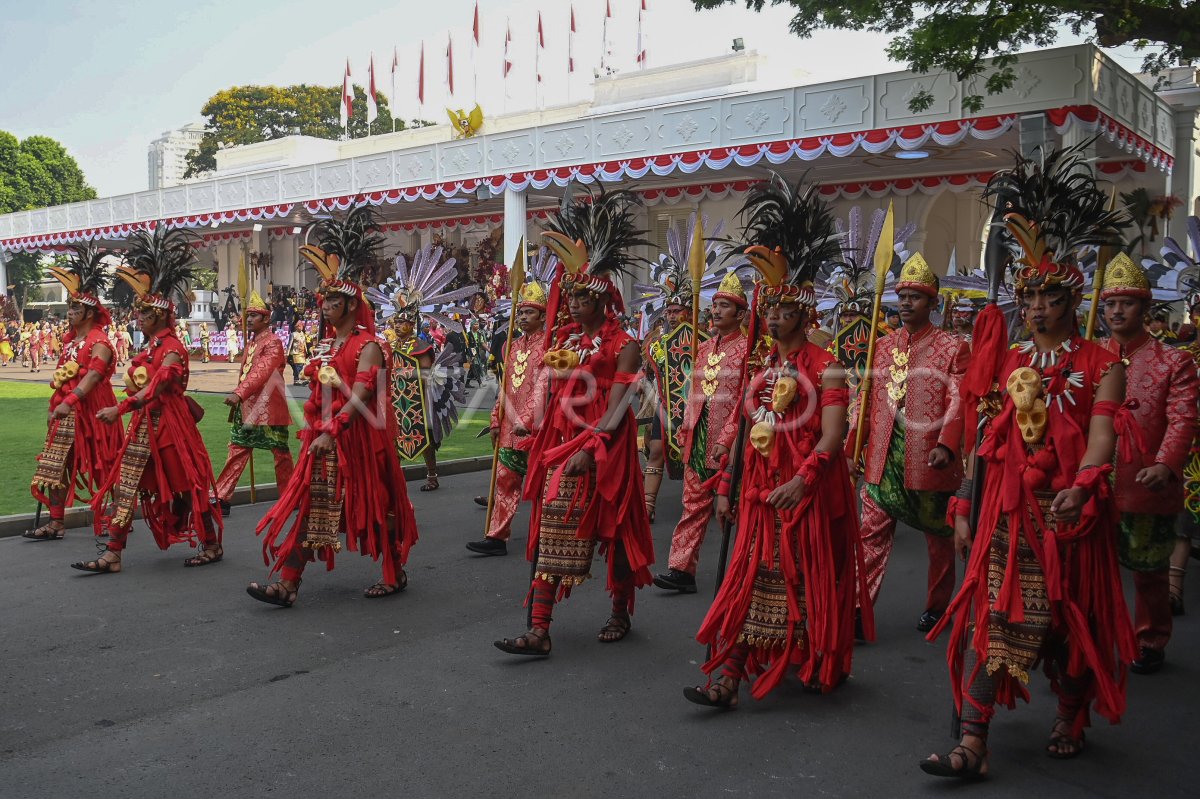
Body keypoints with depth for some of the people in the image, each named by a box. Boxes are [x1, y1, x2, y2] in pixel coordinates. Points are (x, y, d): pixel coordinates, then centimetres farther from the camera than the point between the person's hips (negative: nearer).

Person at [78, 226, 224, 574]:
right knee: (124, 485, 3)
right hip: (144, 424, 9)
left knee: (186, 485, 2)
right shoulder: (149, 348, 13)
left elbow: (154, 388, -27)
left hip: (169, 425, -9)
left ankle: (212, 546, 16)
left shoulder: (172, 348, -15)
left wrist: (120, 409, -34)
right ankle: (113, 554, 6)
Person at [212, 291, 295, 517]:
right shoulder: (250, 343, 15)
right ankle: (221, 499, 5)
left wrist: (239, 394, -34)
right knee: (237, 451, 4)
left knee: (281, 454, 5)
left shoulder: (273, 342, -12)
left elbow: (260, 372, -25)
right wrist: (238, 398, 17)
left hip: (268, 409, -8)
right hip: (246, 408, 8)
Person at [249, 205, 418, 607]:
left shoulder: (368, 346, -12)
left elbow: (358, 397, -22)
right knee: (309, 505, 3)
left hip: (359, 438, -7)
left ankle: (395, 575, 23)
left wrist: (331, 431, -28)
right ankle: (287, 585, 4)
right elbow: (317, 393, 17)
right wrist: (312, 429, 13)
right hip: (323, 437, 7)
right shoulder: (325, 344, 13)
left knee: (376, 505, 5)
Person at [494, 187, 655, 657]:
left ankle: (620, 613, 29)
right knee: (550, 534, 3)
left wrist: (590, 449, -24)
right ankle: (539, 631, 7)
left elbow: (616, 407, -17)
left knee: (613, 531, 7)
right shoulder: (562, 339, 11)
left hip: (603, 450, -6)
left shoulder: (622, 345, -8)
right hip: (559, 445, 6)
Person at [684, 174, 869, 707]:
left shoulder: (824, 367, -10)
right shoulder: (758, 364, 9)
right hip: (760, 489, 6)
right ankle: (727, 679, 9)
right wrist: (727, 486, 11)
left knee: (811, 581, 7)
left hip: (807, 492, -5)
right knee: (752, 580, 6)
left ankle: (823, 667, 29)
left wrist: (801, 480, -29)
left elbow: (832, 437, -17)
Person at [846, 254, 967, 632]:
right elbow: (868, 402, 11)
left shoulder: (953, 347, -1)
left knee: (939, 537, 12)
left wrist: (945, 444, -25)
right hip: (884, 456, 3)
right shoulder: (882, 346, 11)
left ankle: (937, 607, 28)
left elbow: (957, 402, -9)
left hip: (928, 458, -3)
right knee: (872, 534, 0)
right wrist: (852, 450, 6)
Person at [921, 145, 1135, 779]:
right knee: (990, 617, -2)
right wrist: (964, 504, 4)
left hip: (1069, 510, -2)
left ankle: (1069, 721, 34)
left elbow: (1101, 433, -13)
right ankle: (973, 745, -1)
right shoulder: (1006, 362, 10)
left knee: (1069, 618, 9)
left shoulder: (1102, 364, 1)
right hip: (1006, 510, 3)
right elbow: (984, 439, 9)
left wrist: (1080, 489, -30)